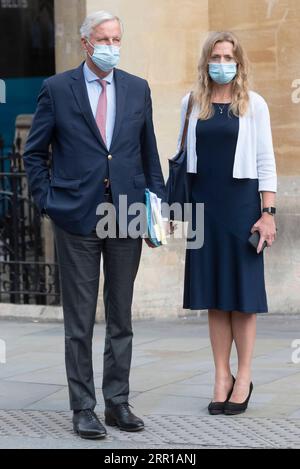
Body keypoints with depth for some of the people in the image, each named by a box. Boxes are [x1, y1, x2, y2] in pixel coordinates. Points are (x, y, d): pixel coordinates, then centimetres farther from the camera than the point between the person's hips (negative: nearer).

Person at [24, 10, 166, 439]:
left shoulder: (138, 89, 9)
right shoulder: (57, 89, 0)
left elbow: (149, 152, 13)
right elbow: (34, 154, 5)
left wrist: (158, 202, 6)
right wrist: (47, 202, -3)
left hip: (127, 214, 3)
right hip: (77, 216, -3)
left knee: (121, 316, 8)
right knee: (80, 320, 1)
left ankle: (117, 402, 17)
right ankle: (83, 408, 8)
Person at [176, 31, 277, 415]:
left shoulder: (254, 104, 0)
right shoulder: (192, 103, 7)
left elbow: (265, 161, -1)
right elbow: (183, 157, 13)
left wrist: (268, 212, -8)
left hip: (241, 202, -3)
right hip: (204, 203, 3)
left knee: (242, 291, 1)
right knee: (213, 295, 5)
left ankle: (243, 377, 8)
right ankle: (222, 376, 11)